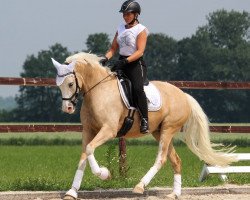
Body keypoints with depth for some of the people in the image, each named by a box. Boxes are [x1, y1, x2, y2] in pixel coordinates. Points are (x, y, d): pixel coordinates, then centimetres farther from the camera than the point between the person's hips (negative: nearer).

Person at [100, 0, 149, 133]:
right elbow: (113, 48, 13)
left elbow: (140, 52, -15)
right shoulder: (121, 29, 14)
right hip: (121, 64, 7)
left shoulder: (141, 30, -4)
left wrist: (125, 61, -28)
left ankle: (144, 120, -29)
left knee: (137, 88, -30)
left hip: (136, 64, -7)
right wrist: (106, 58, -8)